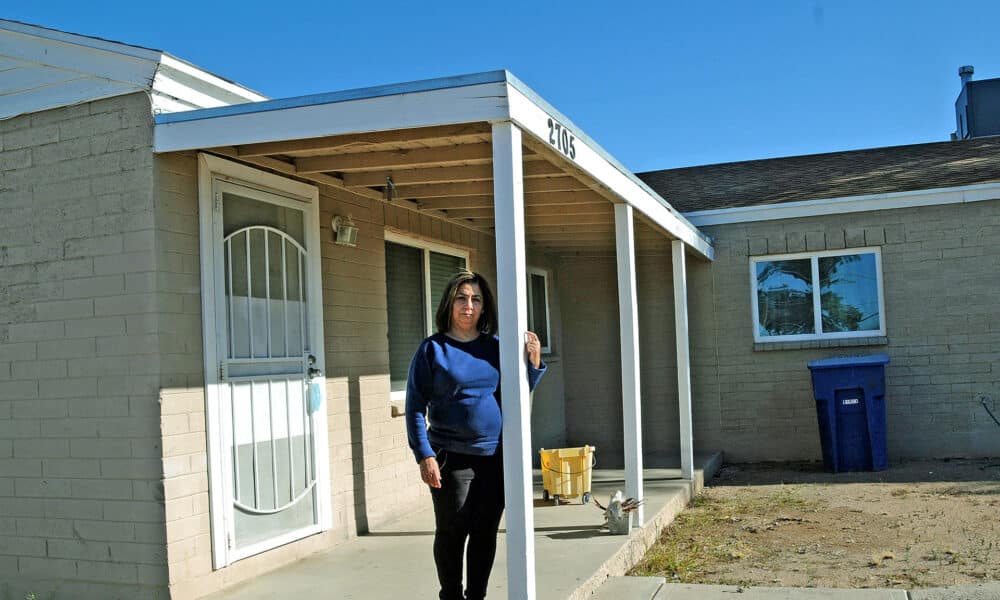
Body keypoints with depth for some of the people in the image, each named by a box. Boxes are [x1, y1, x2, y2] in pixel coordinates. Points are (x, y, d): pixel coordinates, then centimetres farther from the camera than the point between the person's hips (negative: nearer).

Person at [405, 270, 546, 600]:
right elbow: (415, 406, -5)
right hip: (452, 459, -3)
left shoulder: (495, 347, 7)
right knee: (452, 532, 3)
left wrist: (533, 363, -4)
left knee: (486, 532, 11)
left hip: (495, 457, 4)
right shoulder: (433, 348, -4)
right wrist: (425, 455, -13)